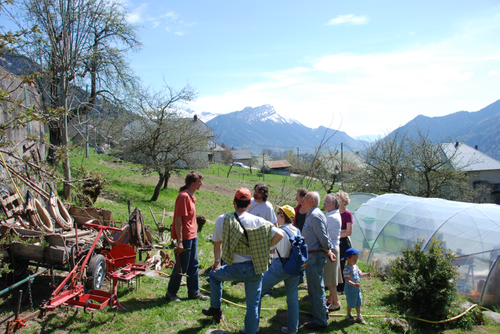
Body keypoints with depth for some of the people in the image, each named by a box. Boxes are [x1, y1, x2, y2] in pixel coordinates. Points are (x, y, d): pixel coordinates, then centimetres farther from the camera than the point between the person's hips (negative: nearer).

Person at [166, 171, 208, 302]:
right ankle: (171, 292, 20)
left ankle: (194, 292, 26)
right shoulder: (183, 196, -19)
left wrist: (194, 234, 18)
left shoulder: (191, 196, 11)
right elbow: (178, 219, -22)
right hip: (185, 237, -9)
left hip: (192, 236, 10)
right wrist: (180, 241, -23)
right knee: (181, 266, 3)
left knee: (193, 265, 15)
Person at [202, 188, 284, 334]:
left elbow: (217, 243, 8)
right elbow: (279, 234, -4)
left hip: (235, 269, -1)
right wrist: (264, 248, 8)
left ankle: (216, 309, 40)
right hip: (256, 269, 1)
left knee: (214, 274, 30)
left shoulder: (223, 219, -4)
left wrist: (217, 261, 24)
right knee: (253, 305, 16)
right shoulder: (258, 221, -1)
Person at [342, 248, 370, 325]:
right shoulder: (347, 269, -24)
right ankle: (348, 315, 30)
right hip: (350, 289, -8)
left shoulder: (355, 267, 4)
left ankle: (359, 316, 28)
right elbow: (347, 280, -29)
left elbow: (360, 274, 17)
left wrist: (366, 274, -1)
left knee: (358, 302, 14)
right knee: (351, 303, 8)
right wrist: (354, 284, -42)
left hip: (357, 288, 8)